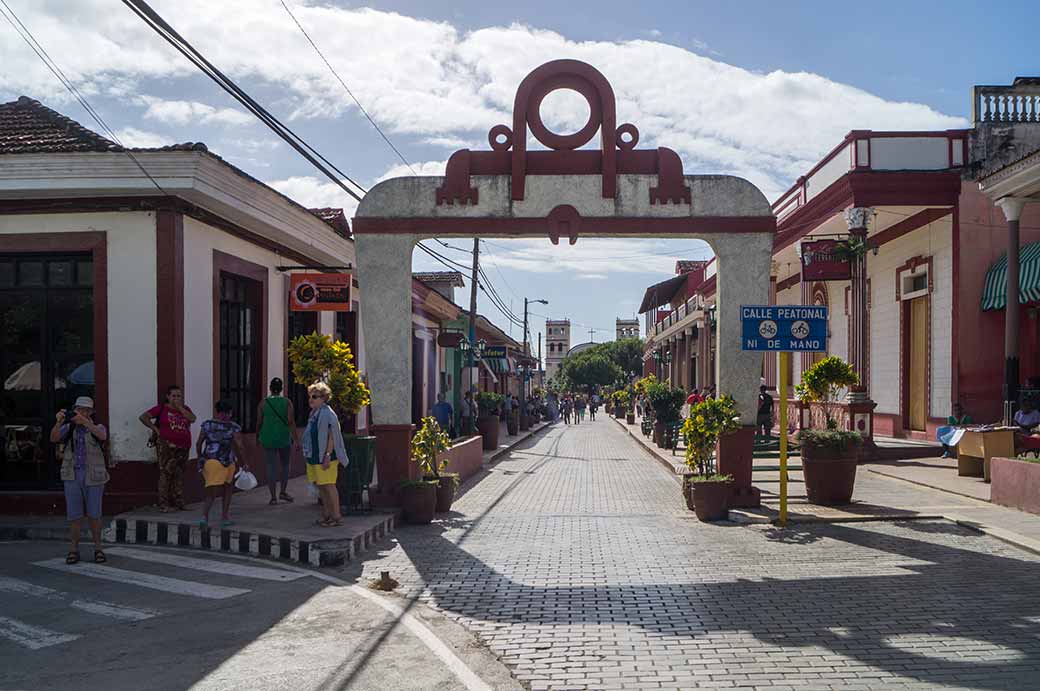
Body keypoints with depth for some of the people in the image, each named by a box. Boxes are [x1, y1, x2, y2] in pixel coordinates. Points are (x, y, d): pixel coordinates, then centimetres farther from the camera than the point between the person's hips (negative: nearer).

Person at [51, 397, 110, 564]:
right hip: (72, 476, 1)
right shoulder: (68, 428, 6)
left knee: (94, 514, 3)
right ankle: (73, 551, 8)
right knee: (74, 514, 1)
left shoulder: (98, 427, 1)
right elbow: (54, 438, -12)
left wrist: (85, 422, -38)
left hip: (93, 477, -1)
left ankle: (98, 549, 15)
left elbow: (102, 436, -23)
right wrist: (58, 422, -31)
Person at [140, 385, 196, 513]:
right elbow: (143, 417, -3)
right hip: (166, 446, -5)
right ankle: (164, 505, -5)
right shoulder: (161, 408, 2)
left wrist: (179, 406, -5)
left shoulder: (185, 409, 14)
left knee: (179, 476, 9)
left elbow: (192, 418, -6)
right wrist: (155, 429, -7)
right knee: (166, 474, -7)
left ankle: (179, 504, 15)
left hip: (183, 447, 5)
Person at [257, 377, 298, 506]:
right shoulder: (287, 402, -3)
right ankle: (283, 491, 13)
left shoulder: (263, 403, 1)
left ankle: (273, 497, 1)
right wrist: (296, 439, -7)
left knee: (271, 467, 3)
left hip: (268, 439, 1)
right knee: (286, 465, 16)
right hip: (284, 438, -1)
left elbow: (259, 422, 3)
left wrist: (258, 437, 19)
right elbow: (291, 421, -10)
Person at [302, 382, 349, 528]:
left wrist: (327, 455, -22)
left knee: (329, 486, -5)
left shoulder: (327, 414, -16)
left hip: (324, 458, -10)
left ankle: (336, 517, 2)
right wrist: (308, 455, 22)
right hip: (314, 457, 10)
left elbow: (331, 436, -19)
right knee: (320, 486, 14)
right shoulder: (314, 413, 15)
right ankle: (326, 514, 24)